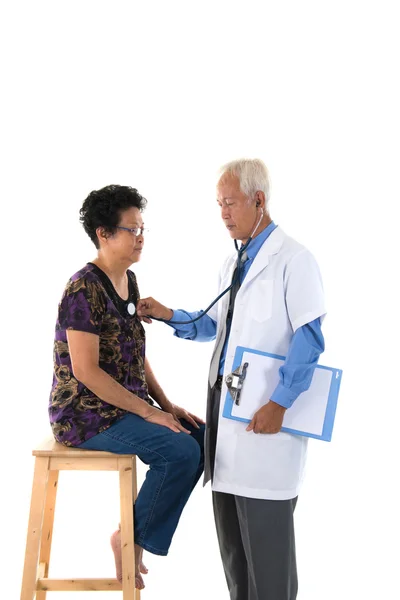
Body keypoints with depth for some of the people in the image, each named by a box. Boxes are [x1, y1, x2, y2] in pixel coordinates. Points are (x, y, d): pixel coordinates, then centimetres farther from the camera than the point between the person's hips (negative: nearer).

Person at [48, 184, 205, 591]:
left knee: (203, 437, -1)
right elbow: (86, 371, -23)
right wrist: (149, 412, -21)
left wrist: (167, 405, 4)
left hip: (124, 406, 9)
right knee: (181, 450, -23)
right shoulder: (84, 290, -19)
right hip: (84, 414, -9)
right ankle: (130, 538, -2)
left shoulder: (128, 282, 10)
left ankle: (138, 532, 10)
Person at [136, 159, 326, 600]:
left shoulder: (293, 260, -10)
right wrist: (169, 315, 8)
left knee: (264, 527, -1)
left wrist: (279, 404, -18)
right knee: (229, 525, 15)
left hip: (265, 411, -8)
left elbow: (309, 339, -15)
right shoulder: (233, 263, 15)